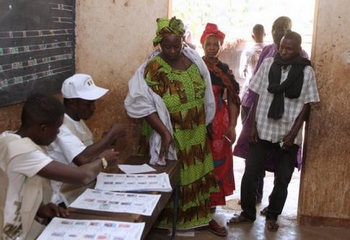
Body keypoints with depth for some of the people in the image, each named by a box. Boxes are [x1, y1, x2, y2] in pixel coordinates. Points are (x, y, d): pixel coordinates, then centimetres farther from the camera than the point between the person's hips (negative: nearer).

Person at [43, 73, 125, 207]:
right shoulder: (60, 125, -22)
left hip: (85, 188, 9)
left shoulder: (76, 120, 8)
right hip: (68, 198, -8)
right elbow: (82, 159, -35)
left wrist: (104, 143, -3)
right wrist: (111, 134, -23)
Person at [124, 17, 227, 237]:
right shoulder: (153, 68, -18)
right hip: (170, 136, -5)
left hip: (196, 134, 6)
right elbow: (144, 105, -25)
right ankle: (164, 222, 24)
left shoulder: (193, 59, -1)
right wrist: (164, 132, -31)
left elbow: (204, 94, 10)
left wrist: (203, 125, 13)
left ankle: (201, 217, 34)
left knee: (198, 175, 16)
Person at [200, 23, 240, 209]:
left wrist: (232, 126, -2)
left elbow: (233, 100, 5)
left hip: (220, 122, 2)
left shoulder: (225, 70, 7)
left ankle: (212, 201, 22)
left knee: (218, 161, 5)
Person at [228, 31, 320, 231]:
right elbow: (258, 96, 3)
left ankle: (272, 216, 28)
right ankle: (248, 213, 22)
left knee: (282, 179, 9)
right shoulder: (268, 64, -1)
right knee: (250, 175, 4)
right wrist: (253, 125, -2)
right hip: (263, 130, 1)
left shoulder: (306, 71, -4)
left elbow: (306, 106, -2)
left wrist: (292, 134, -8)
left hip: (289, 134, -1)